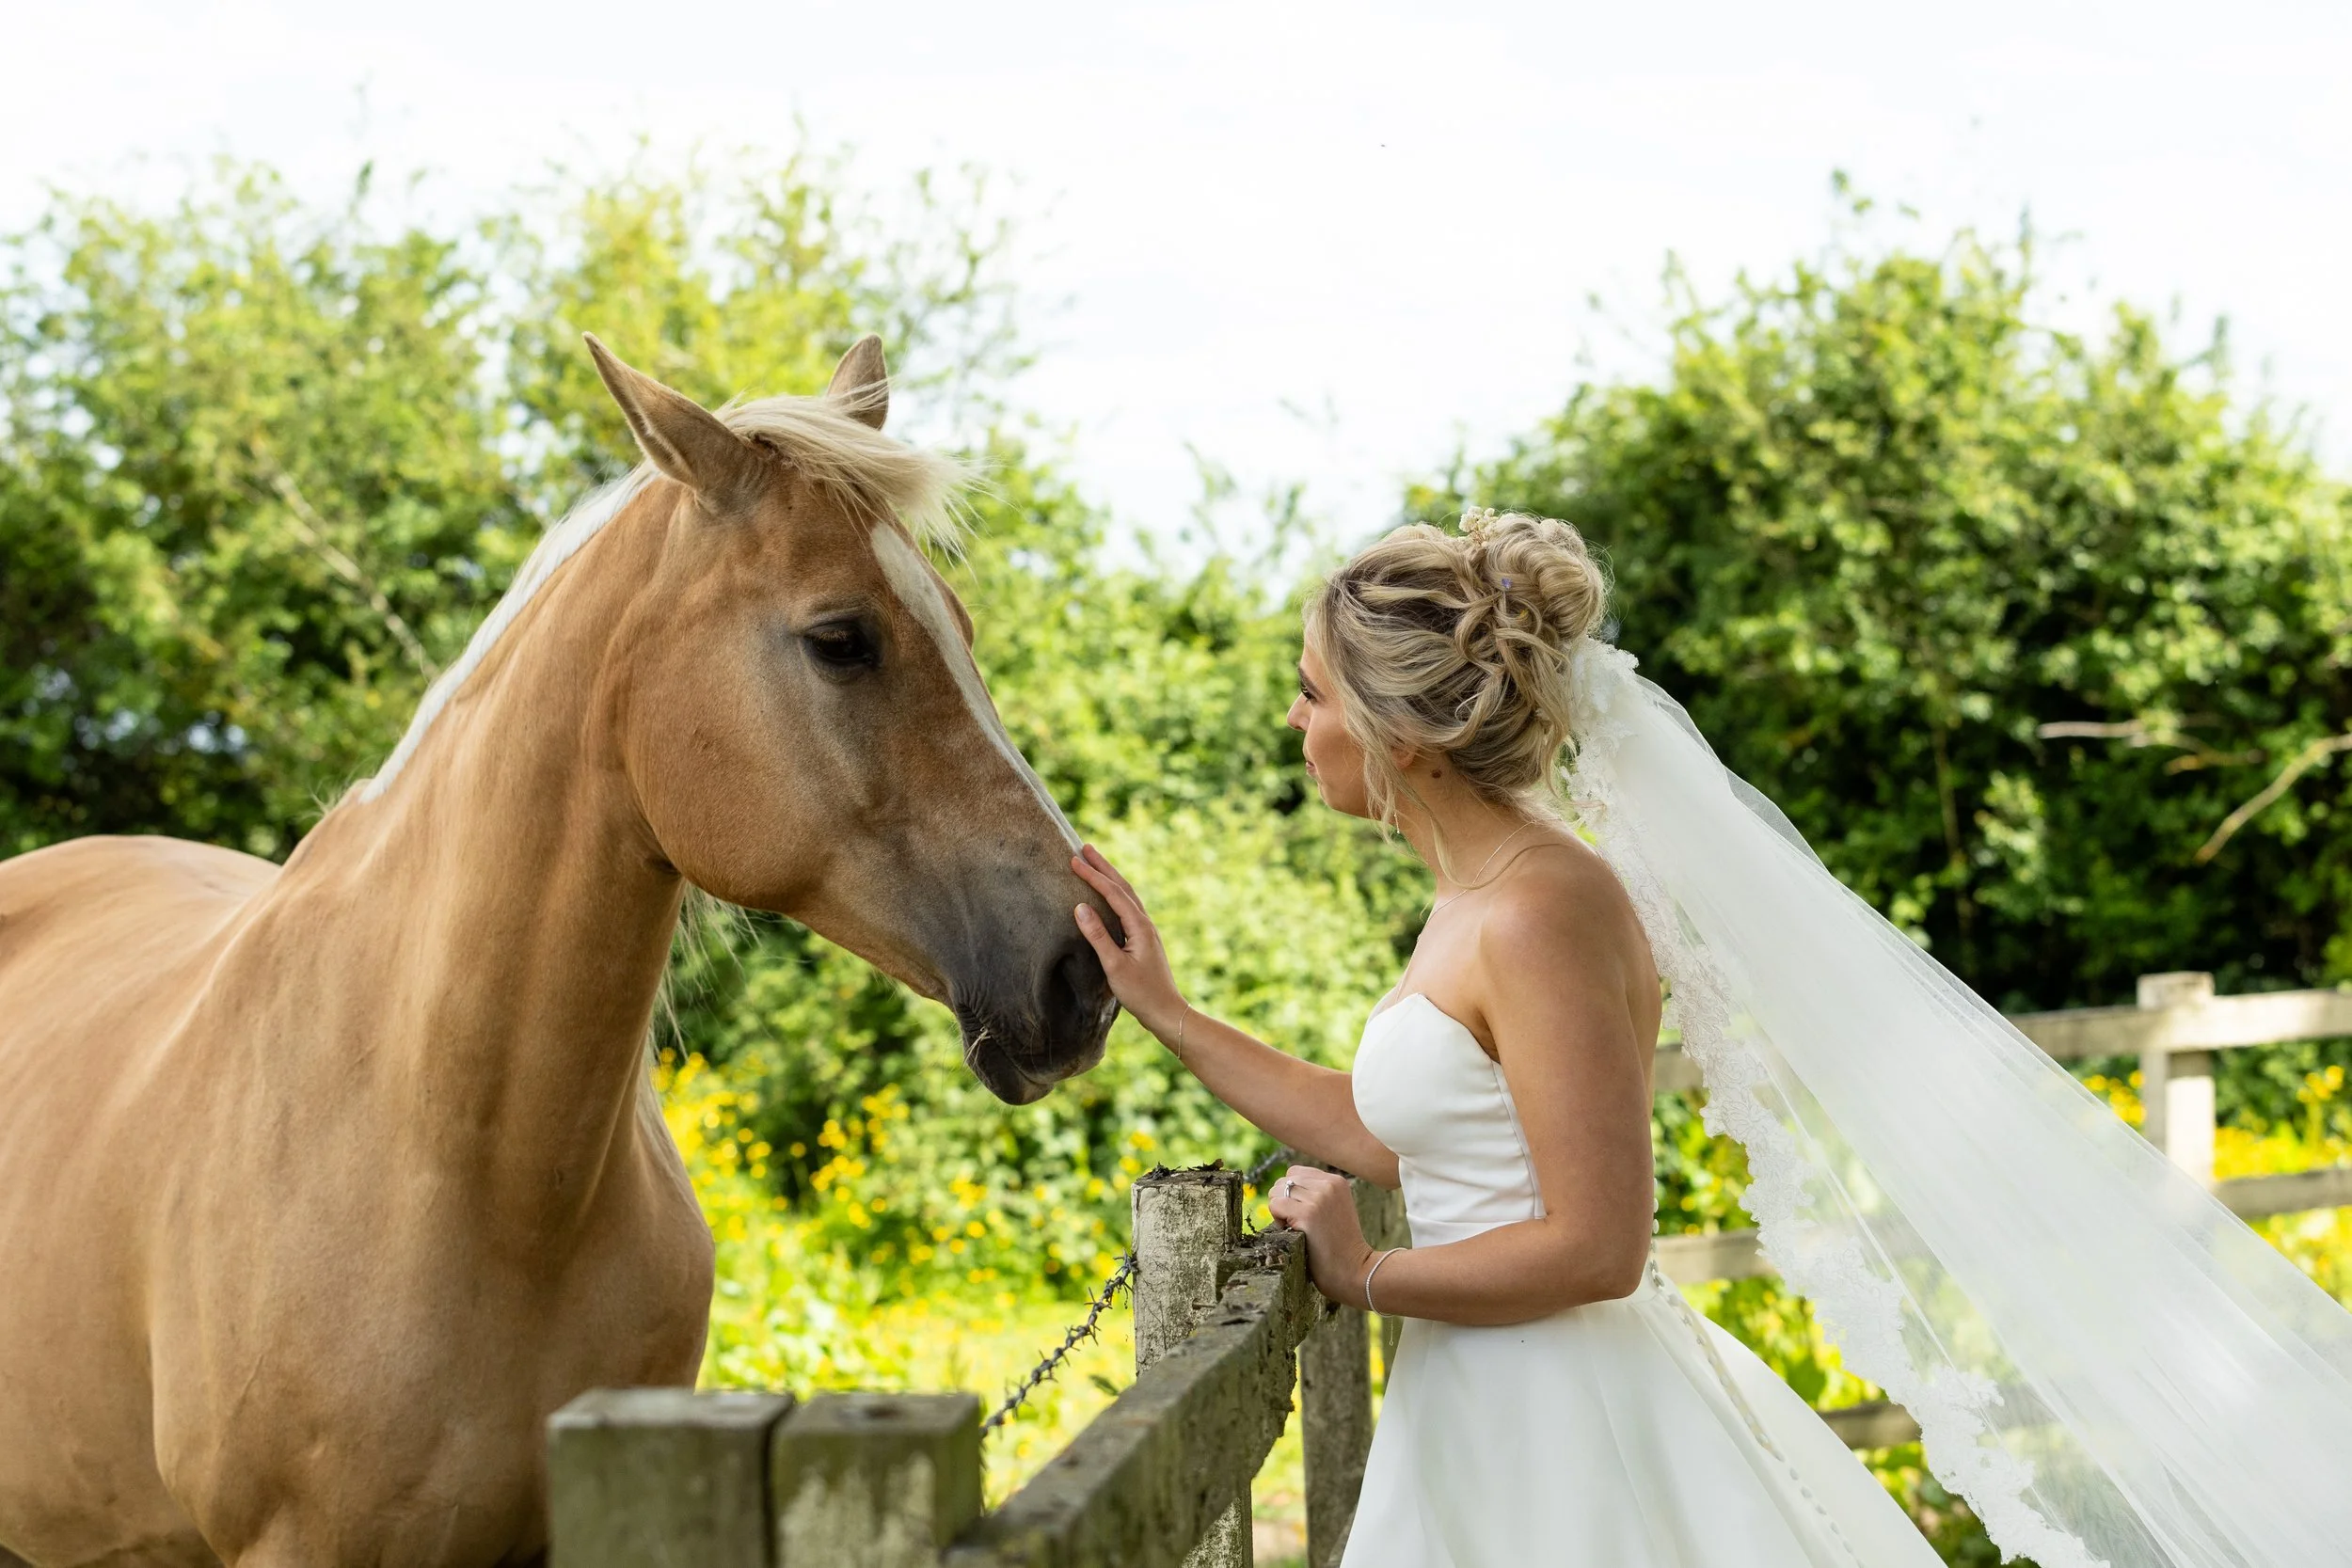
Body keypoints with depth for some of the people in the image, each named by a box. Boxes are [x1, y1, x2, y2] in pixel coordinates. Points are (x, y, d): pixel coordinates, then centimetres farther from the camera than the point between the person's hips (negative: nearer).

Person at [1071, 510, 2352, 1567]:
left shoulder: (1543, 913, -21)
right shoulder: (1482, 890, 9)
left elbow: (1591, 1248, -23)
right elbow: (1393, 1141, 17)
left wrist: (1365, 1276, -9)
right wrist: (1167, 1013, 19)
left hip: (1567, 1439, -9)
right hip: (1493, 1419, 9)